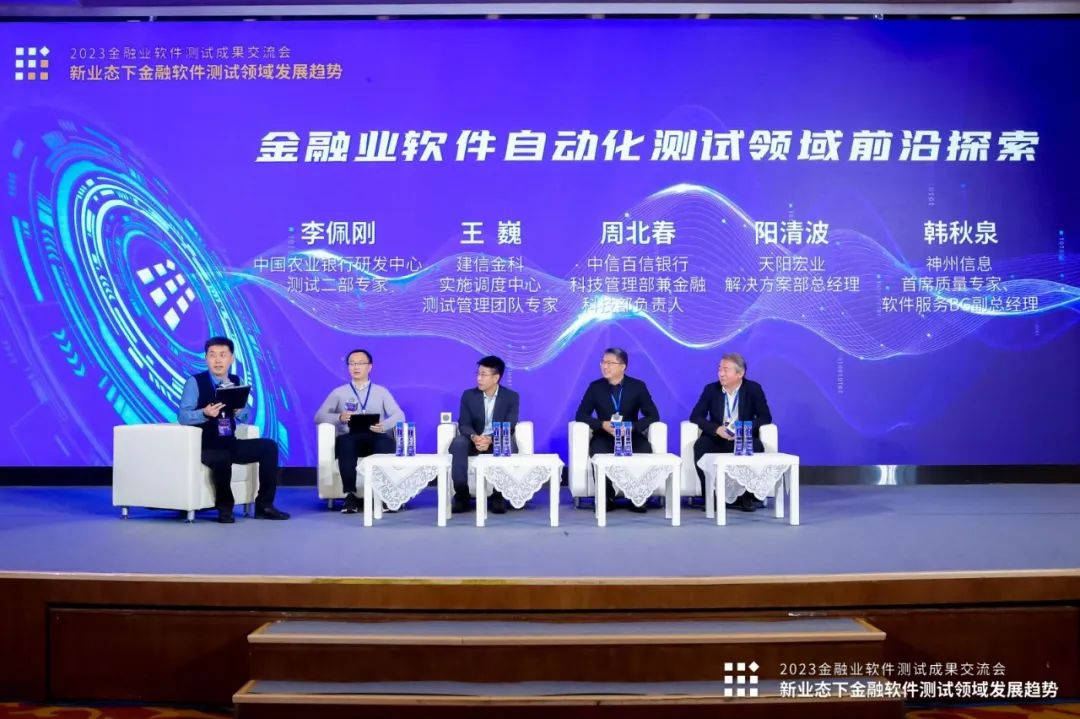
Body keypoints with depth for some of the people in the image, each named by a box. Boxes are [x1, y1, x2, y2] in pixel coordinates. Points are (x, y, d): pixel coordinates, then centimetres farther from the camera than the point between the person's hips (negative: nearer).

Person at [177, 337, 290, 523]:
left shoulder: (236, 381, 10)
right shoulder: (195, 382, -6)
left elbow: (247, 417, 9)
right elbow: (182, 416, -13)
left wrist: (240, 412, -14)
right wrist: (205, 413, -31)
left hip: (230, 443, 6)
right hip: (206, 446, -6)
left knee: (269, 446, -11)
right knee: (223, 458, -37)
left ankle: (264, 505, -5)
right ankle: (224, 508, -9)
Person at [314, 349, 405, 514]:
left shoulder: (381, 391, 20)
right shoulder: (339, 392, 19)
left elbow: (399, 415, 6)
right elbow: (319, 416, 8)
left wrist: (383, 425, -18)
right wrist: (340, 417, -14)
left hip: (376, 438, 0)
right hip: (350, 439, 0)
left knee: (386, 443, -37)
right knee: (345, 442, -38)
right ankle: (350, 496, -39)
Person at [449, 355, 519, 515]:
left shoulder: (512, 397, -5)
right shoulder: (468, 395, 0)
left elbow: (509, 427, -14)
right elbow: (464, 424, -7)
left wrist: (490, 439, -35)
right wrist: (474, 437, -32)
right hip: (475, 440, 1)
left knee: (509, 445, -36)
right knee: (458, 443, -32)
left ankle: (498, 495, -24)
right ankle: (462, 496, -26)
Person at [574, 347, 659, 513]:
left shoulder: (638, 386, 0)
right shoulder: (595, 387, 2)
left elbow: (653, 415, -4)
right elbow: (581, 415, -1)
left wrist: (631, 427, -22)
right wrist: (603, 424, -19)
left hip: (631, 436, 0)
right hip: (605, 436, 0)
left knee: (645, 451, -32)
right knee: (597, 450, -35)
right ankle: (607, 497, -17)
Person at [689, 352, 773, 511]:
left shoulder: (753, 389, -1)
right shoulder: (711, 389, 2)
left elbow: (765, 417, -3)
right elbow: (695, 416, -1)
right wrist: (717, 429, -20)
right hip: (717, 439, 1)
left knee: (756, 446, -33)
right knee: (701, 445, -30)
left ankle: (746, 496, -15)